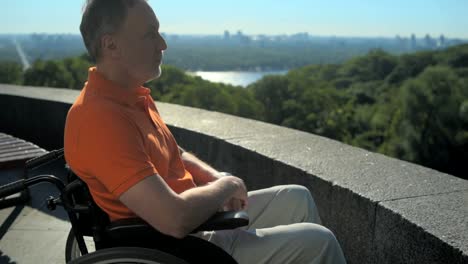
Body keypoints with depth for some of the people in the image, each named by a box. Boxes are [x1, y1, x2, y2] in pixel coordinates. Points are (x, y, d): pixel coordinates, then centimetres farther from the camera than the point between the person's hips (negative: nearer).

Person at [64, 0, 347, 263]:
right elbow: (175, 220, -34)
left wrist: (218, 179, -1)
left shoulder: (134, 97, 5)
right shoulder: (100, 117, -28)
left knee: (296, 198, 16)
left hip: (196, 218, 10)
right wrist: (225, 186, -15)